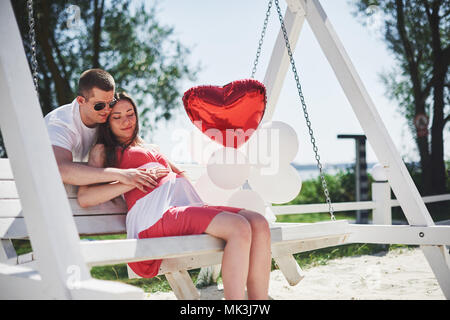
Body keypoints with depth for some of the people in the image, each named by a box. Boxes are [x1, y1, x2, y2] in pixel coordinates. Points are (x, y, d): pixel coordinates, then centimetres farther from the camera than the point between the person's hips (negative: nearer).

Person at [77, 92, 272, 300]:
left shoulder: (151, 149, 37)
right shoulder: (103, 150, 17)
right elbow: (84, 198, 1)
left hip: (190, 205, 7)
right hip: (156, 214, -7)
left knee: (259, 224, -17)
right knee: (238, 227, -29)